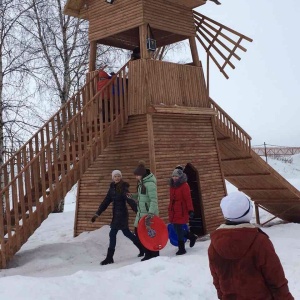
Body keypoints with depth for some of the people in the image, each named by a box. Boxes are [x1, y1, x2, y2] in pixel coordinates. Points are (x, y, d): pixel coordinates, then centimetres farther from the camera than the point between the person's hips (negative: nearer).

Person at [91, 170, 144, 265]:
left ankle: (109, 258, 0)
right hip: (116, 214, 8)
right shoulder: (112, 188, 8)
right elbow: (106, 202, 10)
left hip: (122, 213, -8)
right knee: (126, 232, 17)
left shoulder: (124, 187, -14)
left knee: (112, 234, -8)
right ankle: (142, 248, 32)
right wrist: (97, 214, 7)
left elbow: (130, 200, -22)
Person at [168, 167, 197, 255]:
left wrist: (190, 210, -19)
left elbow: (188, 199, -15)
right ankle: (191, 236, 34)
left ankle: (181, 248, 7)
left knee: (178, 229, -6)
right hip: (173, 211, 8)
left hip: (181, 211, -8)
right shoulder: (172, 186, 13)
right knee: (176, 228, 11)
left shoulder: (184, 186, -11)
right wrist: (170, 209, 22)